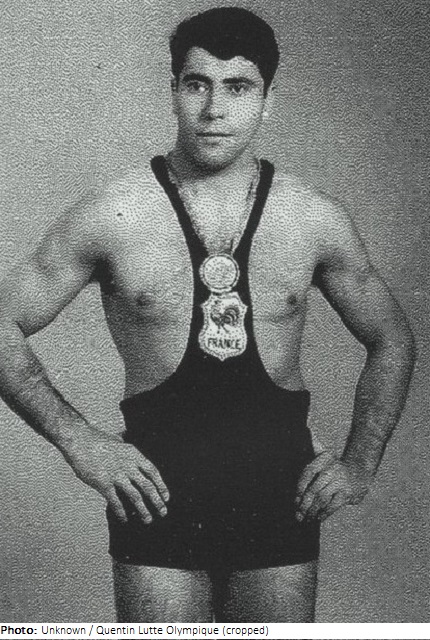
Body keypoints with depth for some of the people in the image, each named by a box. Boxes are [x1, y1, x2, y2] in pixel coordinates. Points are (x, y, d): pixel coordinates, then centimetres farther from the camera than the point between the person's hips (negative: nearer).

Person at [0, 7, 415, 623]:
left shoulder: (315, 219, 2)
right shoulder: (113, 215, -4)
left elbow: (392, 340, 15)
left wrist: (360, 462, 5)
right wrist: (77, 440, -8)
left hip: (282, 497, 2)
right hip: (158, 497, -1)